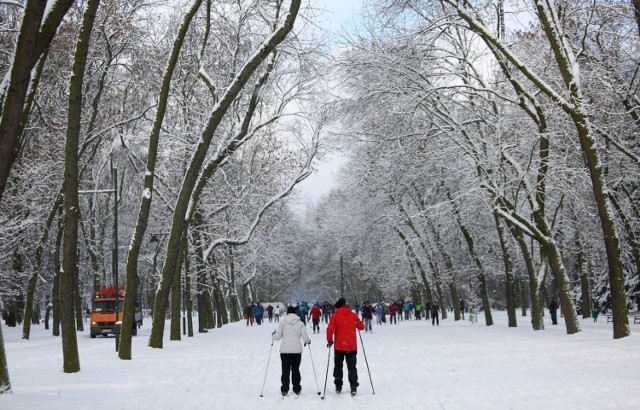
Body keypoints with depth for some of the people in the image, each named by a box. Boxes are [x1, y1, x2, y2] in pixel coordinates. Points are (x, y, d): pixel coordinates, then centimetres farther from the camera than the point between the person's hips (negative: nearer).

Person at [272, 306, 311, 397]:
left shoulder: (283, 322, 0)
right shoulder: (300, 323, 0)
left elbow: (278, 336, 1)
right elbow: (305, 337, -2)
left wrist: (273, 335, 23)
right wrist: (308, 341, 20)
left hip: (285, 350, -1)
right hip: (297, 350, 1)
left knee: (285, 370, 6)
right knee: (296, 369, 13)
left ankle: (284, 390, 5)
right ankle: (297, 389, 15)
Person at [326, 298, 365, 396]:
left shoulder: (335, 316, -7)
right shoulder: (353, 315, -1)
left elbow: (330, 329, -14)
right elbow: (361, 327, 8)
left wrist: (329, 340, -1)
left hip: (339, 347, -1)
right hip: (352, 347, 1)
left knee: (338, 367, 15)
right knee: (352, 367, 9)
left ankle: (338, 387, 17)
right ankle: (353, 387, 1)